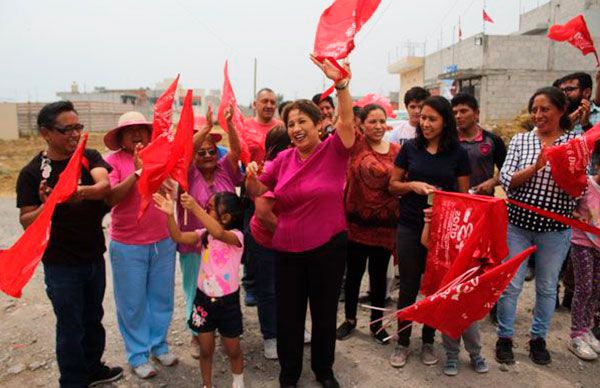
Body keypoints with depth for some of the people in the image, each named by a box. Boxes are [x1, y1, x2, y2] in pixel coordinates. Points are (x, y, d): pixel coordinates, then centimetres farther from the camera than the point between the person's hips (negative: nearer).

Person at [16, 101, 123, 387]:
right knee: (70, 326, 10)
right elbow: (26, 222, -11)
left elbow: (104, 185, -23)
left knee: (93, 319, 21)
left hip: (95, 258, 4)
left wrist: (81, 191, -43)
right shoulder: (32, 173, -12)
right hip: (61, 265, -4)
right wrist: (46, 206, -31)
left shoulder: (89, 157, -3)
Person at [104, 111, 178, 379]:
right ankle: (138, 354, 29)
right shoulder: (114, 160, -8)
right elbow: (110, 198, -18)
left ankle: (159, 344, 37)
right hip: (128, 246, -3)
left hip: (163, 241, 3)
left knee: (162, 297, 16)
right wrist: (137, 171, -23)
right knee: (132, 302, 10)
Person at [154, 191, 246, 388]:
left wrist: (195, 208, -45)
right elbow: (178, 237, -14)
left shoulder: (236, 236, -19)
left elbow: (219, 233, -41)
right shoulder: (204, 234, -2)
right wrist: (170, 214, -30)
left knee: (233, 349, 15)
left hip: (228, 301, -3)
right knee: (206, 349, 15)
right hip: (204, 299, 4)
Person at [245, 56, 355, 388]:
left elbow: (347, 121, -25)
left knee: (325, 311, 16)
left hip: (328, 247, -2)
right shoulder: (284, 158, 1)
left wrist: (340, 83, -37)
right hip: (288, 249, 3)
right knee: (288, 314, 13)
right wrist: (251, 176, -15)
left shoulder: (334, 151, -8)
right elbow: (257, 192, 6)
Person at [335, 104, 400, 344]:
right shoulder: (356, 145, -3)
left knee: (379, 275, 15)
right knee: (353, 273, 13)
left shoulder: (396, 151, 2)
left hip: (384, 224, 2)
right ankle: (350, 319, 35)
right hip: (356, 222, -1)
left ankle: (376, 322, 34)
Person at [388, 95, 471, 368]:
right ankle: (402, 343, 23)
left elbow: (463, 194, 4)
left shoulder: (457, 152, -1)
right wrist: (413, 185, -15)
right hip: (410, 226, 0)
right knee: (408, 285, 7)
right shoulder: (410, 148, 0)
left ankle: (428, 341, 30)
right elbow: (393, 185, 4)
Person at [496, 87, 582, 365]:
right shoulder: (521, 140, 2)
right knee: (510, 284, 5)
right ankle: (504, 337, 23)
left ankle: (538, 339, 32)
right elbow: (506, 180, -7)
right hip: (518, 224, 0)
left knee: (547, 287, 13)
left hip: (555, 228, 1)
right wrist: (536, 167, -21)